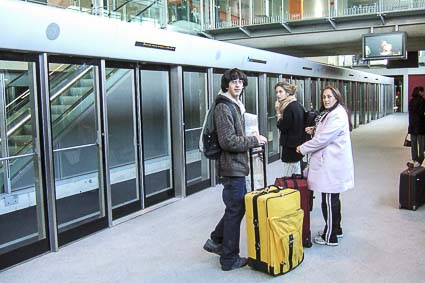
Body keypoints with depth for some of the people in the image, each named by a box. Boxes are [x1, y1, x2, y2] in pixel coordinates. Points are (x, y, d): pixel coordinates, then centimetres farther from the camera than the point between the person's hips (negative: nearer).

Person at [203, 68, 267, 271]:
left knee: (237, 206, 19)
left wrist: (250, 140, 7)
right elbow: (228, 141, -24)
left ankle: (216, 240, 32)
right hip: (232, 166, -10)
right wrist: (254, 140, -15)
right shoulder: (223, 108, -16)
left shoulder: (234, 106, 15)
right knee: (235, 210, 1)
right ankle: (230, 259, 15)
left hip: (236, 165, 10)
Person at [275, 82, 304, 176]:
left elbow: (283, 127, -15)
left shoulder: (290, 107, -17)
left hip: (291, 147, -10)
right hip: (297, 145, 10)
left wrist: (278, 112, -9)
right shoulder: (297, 105, 12)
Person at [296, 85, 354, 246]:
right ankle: (336, 229, 32)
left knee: (329, 200, -2)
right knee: (332, 198, 19)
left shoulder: (338, 115, -17)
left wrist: (303, 148, -10)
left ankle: (330, 237, 9)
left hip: (332, 165, -10)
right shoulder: (329, 113, 15)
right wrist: (314, 131, 4)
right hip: (328, 162, 10)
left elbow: (323, 139, -20)